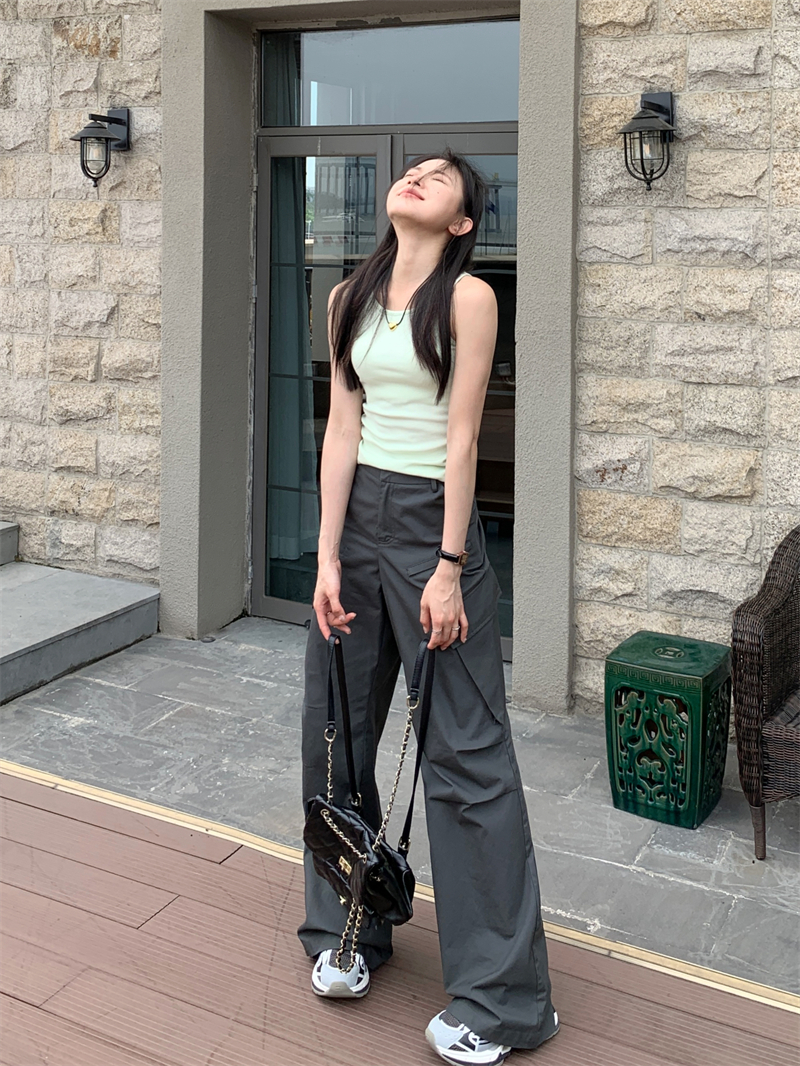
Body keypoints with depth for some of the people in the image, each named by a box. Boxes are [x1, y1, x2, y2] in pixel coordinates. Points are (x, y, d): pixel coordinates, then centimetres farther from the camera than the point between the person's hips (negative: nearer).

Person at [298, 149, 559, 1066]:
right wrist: (329, 560, -1)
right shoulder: (350, 298, 9)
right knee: (334, 729, 12)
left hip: (433, 514, -6)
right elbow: (342, 427, 4)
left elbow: (462, 436, -11)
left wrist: (449, 568, -14)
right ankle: (347, 930, 33)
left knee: (464, 752, -3)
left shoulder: (467, 296, -7)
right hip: (357, 511, 6)